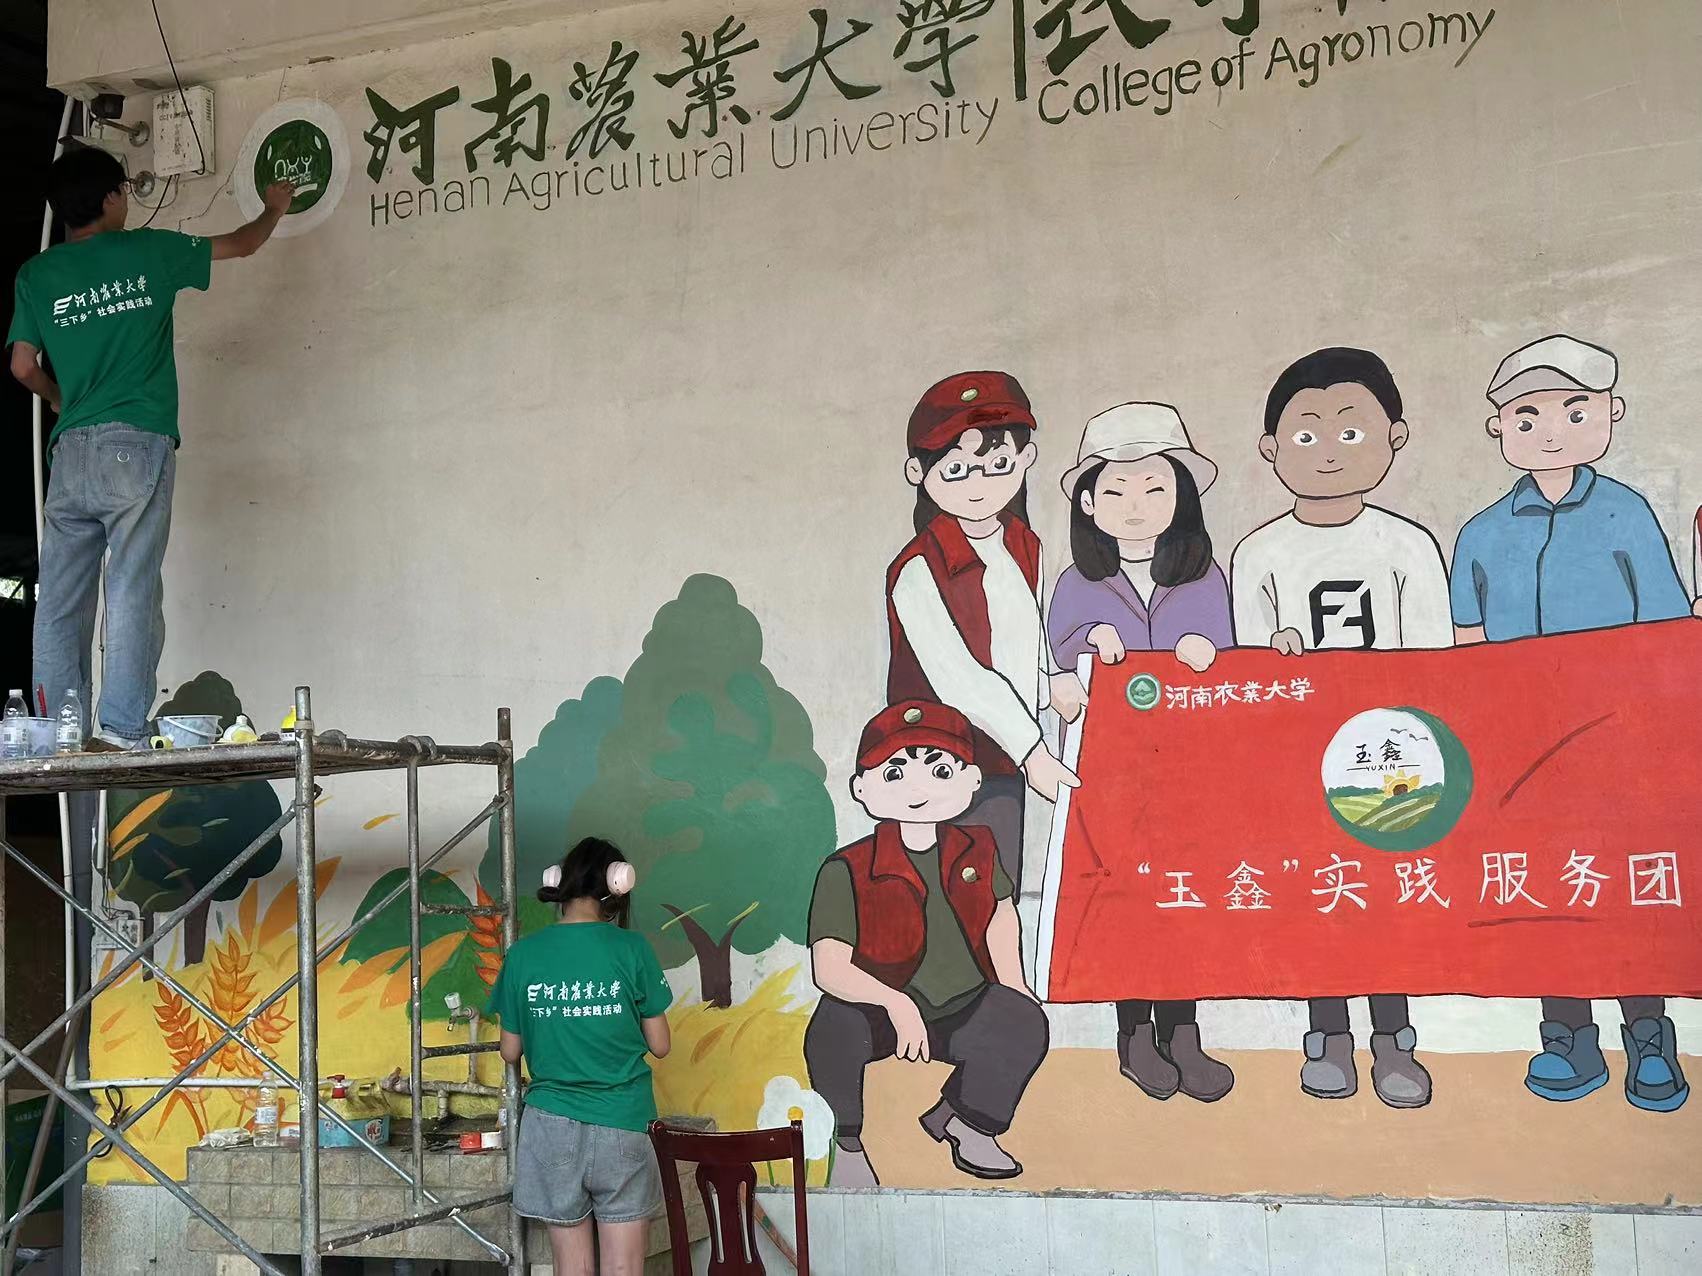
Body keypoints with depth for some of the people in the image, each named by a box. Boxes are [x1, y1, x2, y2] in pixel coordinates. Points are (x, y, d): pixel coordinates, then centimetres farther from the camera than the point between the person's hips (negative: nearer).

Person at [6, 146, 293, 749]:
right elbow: (238, 245, 18)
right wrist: (275, 208, 38)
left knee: (60, 600, 5)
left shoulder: (36, 274, 10)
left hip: (69, 450, 4)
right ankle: (120, 731, -12)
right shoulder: (149, 251, 4)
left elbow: (24, 366, 8)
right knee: (133, 591, -7)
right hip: (136, 444, -3)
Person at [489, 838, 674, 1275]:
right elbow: (659, 1045, -1)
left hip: (553, 1127, 2)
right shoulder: (631, 949, -7)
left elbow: (510, 1051, 5)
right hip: (622, 1125, -1)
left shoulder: (523, 955, -2)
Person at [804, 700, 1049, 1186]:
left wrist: (1012, 987, 8)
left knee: (1023, 1023, -22)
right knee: (835, 1029, -35)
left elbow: (1002, 913, 19)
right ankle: (846, 1146, -7)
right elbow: (829, 967, -23)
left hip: (964, 1013, 4)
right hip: (879, 1011, -4)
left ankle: (967, 1122, 8)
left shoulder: (978, 849, -2)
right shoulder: (847, 871, -17)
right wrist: (896, 1002, -37)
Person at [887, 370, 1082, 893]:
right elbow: (955, 677, -21)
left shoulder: (1025, 549, 8)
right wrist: (1031, 750, -24)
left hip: (1003, 762, 7)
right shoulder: (918, 571, -16)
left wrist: (1046, 684, -4)